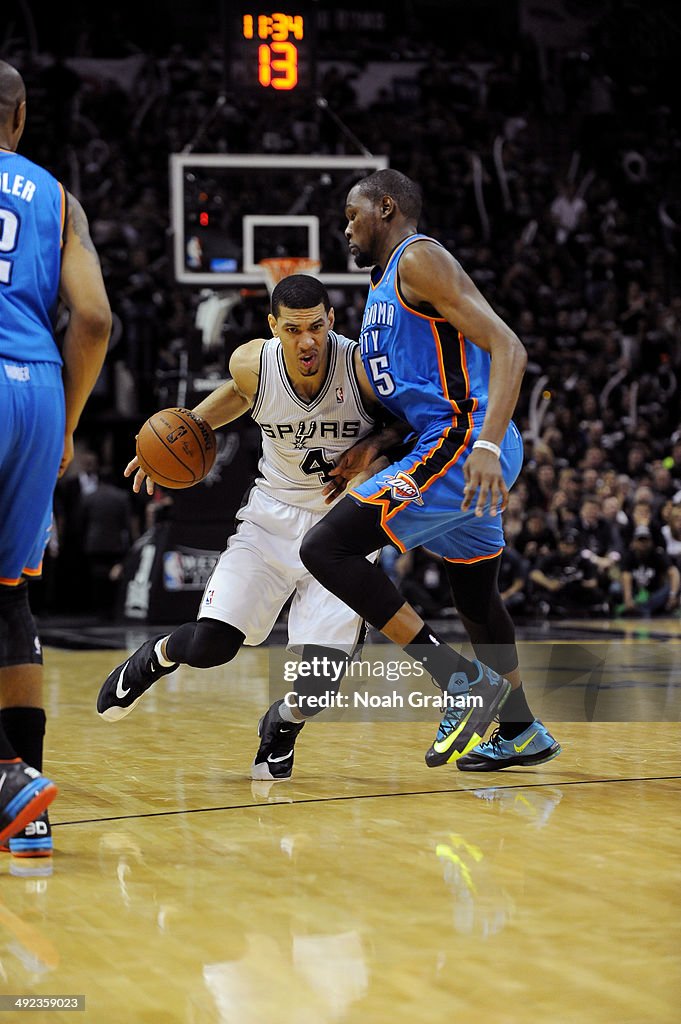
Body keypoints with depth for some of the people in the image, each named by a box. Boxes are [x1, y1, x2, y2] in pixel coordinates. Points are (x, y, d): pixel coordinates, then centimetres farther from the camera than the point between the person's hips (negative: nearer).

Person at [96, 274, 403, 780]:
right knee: (209, 646, -11)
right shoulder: (252, 363, -14)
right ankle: (157, 655, 28)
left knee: (323, 670, -16)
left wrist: (375, 444, -24)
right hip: (274, 514, 2)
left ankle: (285, 721, 21)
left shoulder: (365, 368, -24)